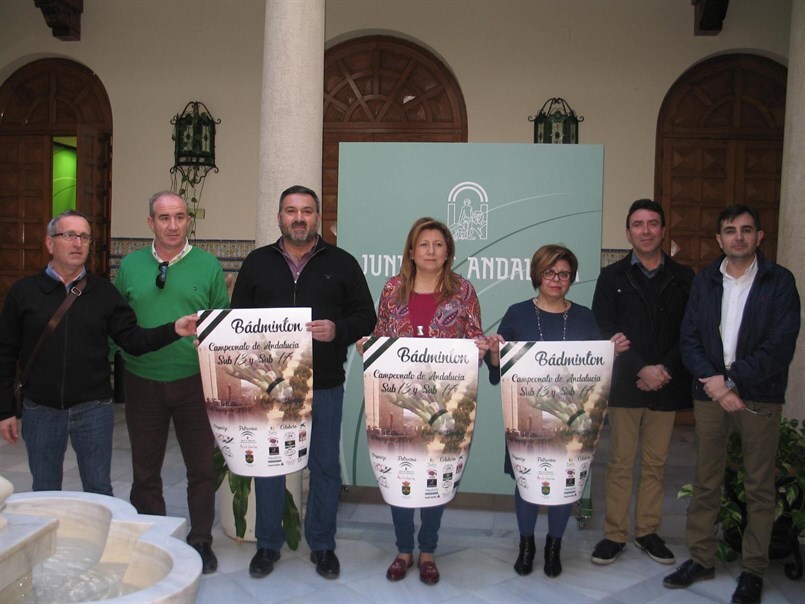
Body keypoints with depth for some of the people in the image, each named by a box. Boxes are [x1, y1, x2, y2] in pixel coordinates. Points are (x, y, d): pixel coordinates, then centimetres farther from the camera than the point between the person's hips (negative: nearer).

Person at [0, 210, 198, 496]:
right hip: (40, 410, 0)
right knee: (44, 494, 14)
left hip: (93, 408, 0)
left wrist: (173, 330, -20)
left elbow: (132, 340, -3)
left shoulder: (104, 292, 3)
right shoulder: (23, 292, 1)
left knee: (99, 492, 10)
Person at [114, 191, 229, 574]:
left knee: (202, 467, 7)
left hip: (194, 381, -1)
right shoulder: (130, 266, 5)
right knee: (145, 469, 13)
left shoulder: (208, 265, -1)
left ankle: (201, 541, 25)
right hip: (142, 381, 2)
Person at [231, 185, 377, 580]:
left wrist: (337, 330, -17)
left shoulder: (342, 263, 4)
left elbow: (366, 317, 2)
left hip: (325, 385, -1)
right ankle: (268, 544, 27)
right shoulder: (257, 262, 8)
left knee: (325, 465, 8)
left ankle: (322, 545, 25)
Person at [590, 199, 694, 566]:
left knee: (655, 463, 10)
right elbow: (607, 333, -4)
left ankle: (648, 532, 23)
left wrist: (666, 369, -11)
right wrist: (641, 370, -13)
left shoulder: (683, 278, 8)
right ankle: (614, 534, 14)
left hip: (666, 384, 2)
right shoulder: (612, 278, 4)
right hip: (625, 384, -1)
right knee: (620, 463, 4)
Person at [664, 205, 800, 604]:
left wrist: (731, 379, -14)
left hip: (760, 395, -2)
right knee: (705, 482, 9)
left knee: (760, 486, 6)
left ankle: (752, 570, 19)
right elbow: (689, 339, 2)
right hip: (709, 392, 3)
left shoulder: (779, 282, -1)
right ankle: (701, 558, 22)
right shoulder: (704, 281, 8)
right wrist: (714, 383, -13)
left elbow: (781, 346, -9)